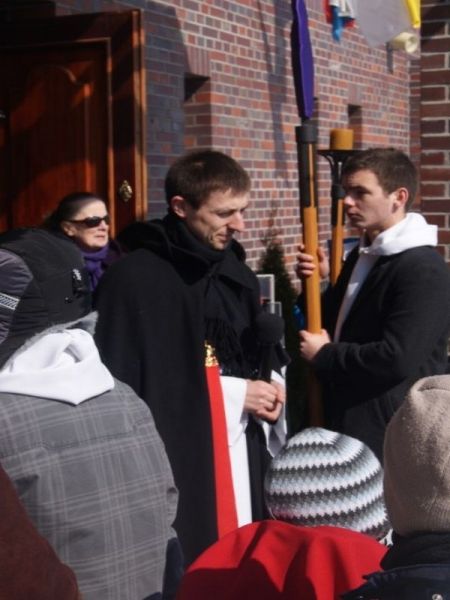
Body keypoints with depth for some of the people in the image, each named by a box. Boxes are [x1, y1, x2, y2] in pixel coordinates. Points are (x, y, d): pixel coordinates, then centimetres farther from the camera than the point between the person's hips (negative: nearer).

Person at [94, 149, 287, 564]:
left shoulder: (237, 273, 14)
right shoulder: (135, 280, -12)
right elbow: (123, 385, -14)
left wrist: (268, 390, 1)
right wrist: (231, 394, -11)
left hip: (244, 461, 7)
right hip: (173, 465, -7)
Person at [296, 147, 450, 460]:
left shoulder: (423, 271, -18)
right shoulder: (362, 255, 12)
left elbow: (397, 359, -26)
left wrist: (325, 355, -13)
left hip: (390, 435, -9)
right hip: (349, 425, 9)